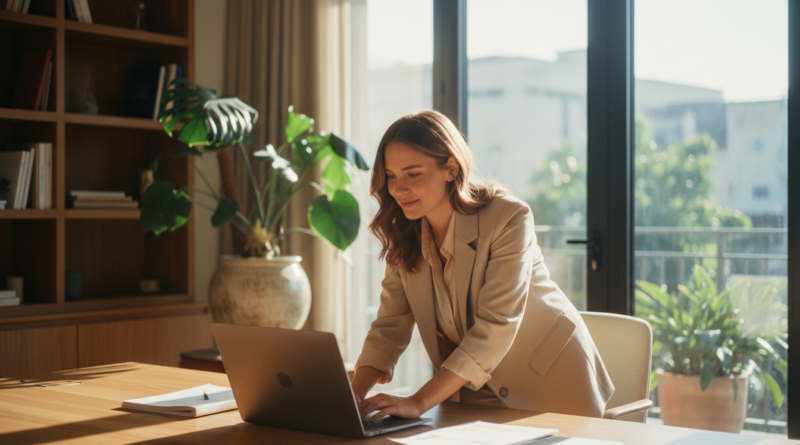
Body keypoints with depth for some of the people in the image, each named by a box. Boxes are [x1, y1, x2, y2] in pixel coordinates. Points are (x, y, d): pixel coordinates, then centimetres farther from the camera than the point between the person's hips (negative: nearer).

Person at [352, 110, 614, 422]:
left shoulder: (508, 219, -21)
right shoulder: (403, 238, -3)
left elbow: (495, 328, -28)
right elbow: (389, 327, -4)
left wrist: (418, 402, -36)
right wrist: (354, 396, -22)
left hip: (550, 387, -4)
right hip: (476, 392, 4)